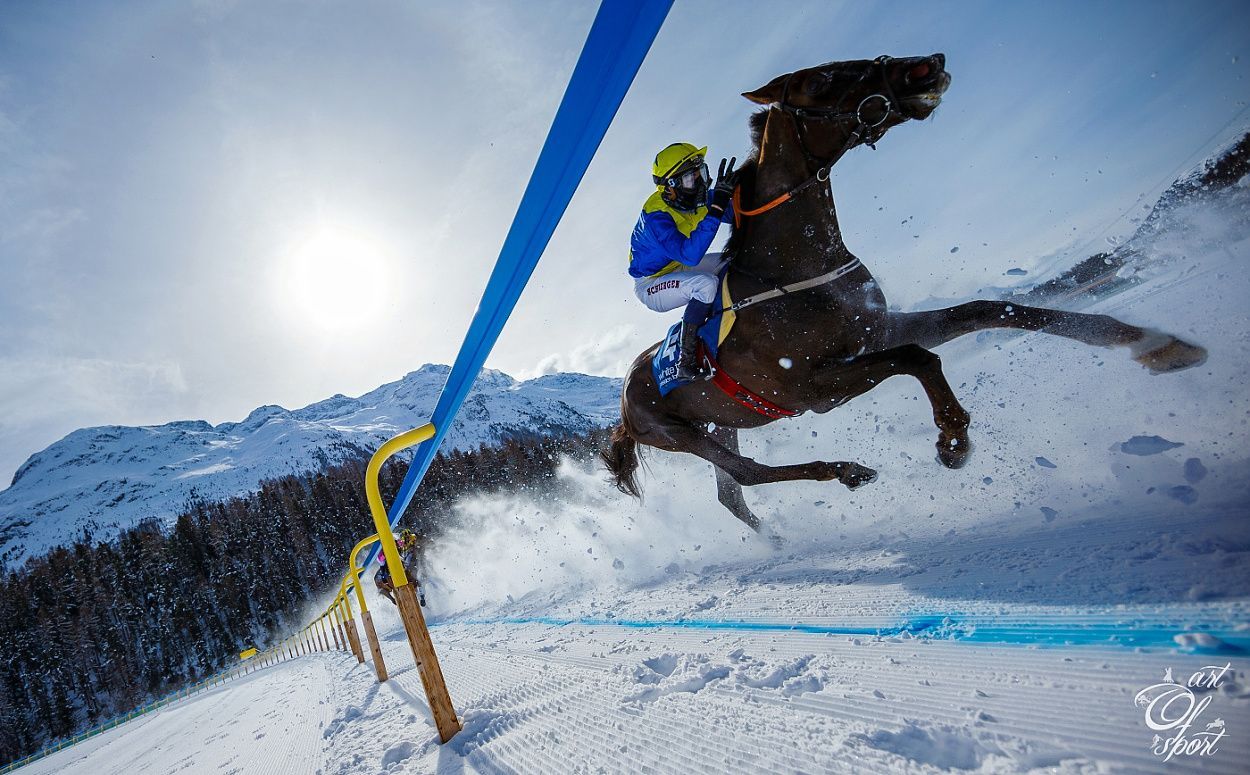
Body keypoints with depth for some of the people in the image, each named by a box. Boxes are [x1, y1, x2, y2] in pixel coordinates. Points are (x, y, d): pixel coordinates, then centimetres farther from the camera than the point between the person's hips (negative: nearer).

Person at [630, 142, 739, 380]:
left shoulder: (694, 198, -8)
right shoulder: (656, 215, -31)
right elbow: (690, 254, -43)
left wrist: (729, 193, -21)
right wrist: (717, 207, -45)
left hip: (678, 267, 8)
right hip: (651, 285, -8)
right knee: (706, 284, -33)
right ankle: (686, 362, -26)